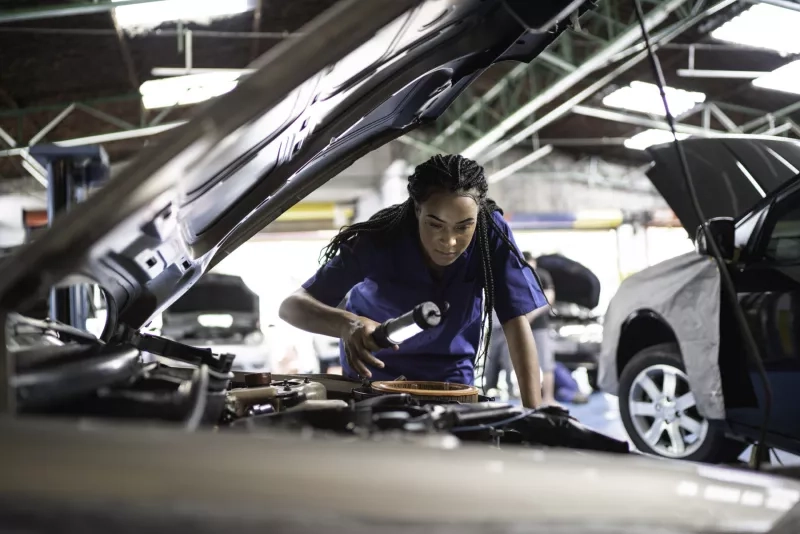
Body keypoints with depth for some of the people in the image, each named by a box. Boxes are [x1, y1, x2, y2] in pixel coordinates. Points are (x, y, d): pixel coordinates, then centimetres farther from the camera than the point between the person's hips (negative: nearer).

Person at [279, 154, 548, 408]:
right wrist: (348, 324, -50)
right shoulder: (379, 242, -26)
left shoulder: (492, 234, -23)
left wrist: (533, 411, -32)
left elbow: (517, 322, -21)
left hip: (452, 385, 1)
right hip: (375, 380, 0)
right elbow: (291, 306, -28)